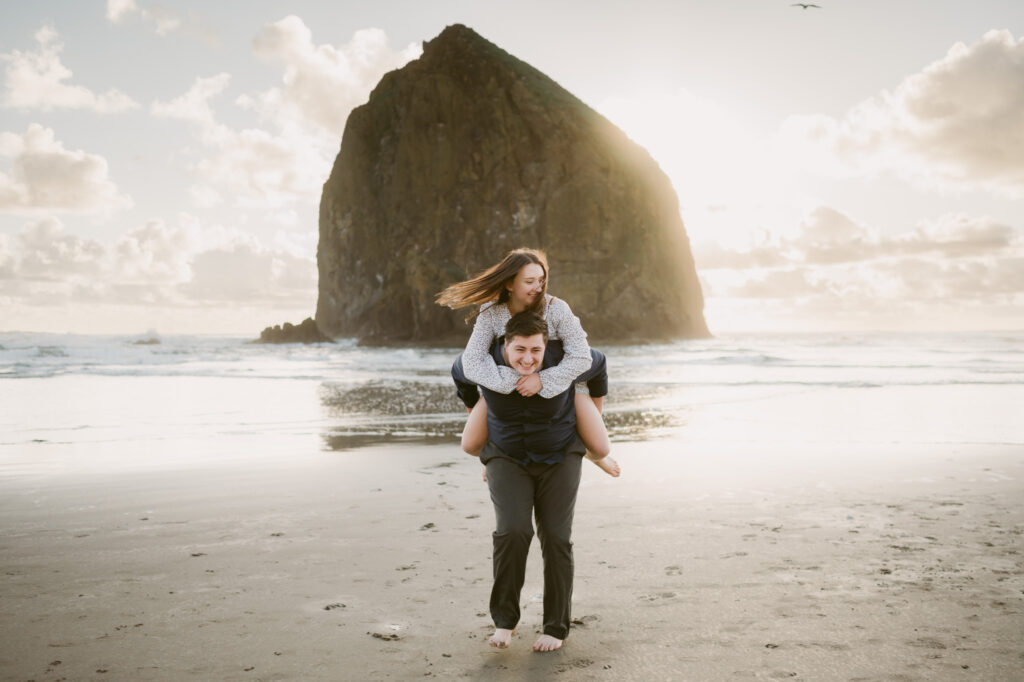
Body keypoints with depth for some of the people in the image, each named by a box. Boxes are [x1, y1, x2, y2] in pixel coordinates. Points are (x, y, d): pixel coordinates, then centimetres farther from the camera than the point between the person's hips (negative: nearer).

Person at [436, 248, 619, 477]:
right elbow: (472, 363, -30)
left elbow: (581, 357, -29)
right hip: (509, 380, 1)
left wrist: (543, 380, -40)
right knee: (471, 445, -10)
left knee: (601, 449, -11)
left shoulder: (556, 308, -30)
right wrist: (512, 382, -39)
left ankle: (592, 453, 31)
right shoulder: (491, 314, -25)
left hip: (561, 378, -1)